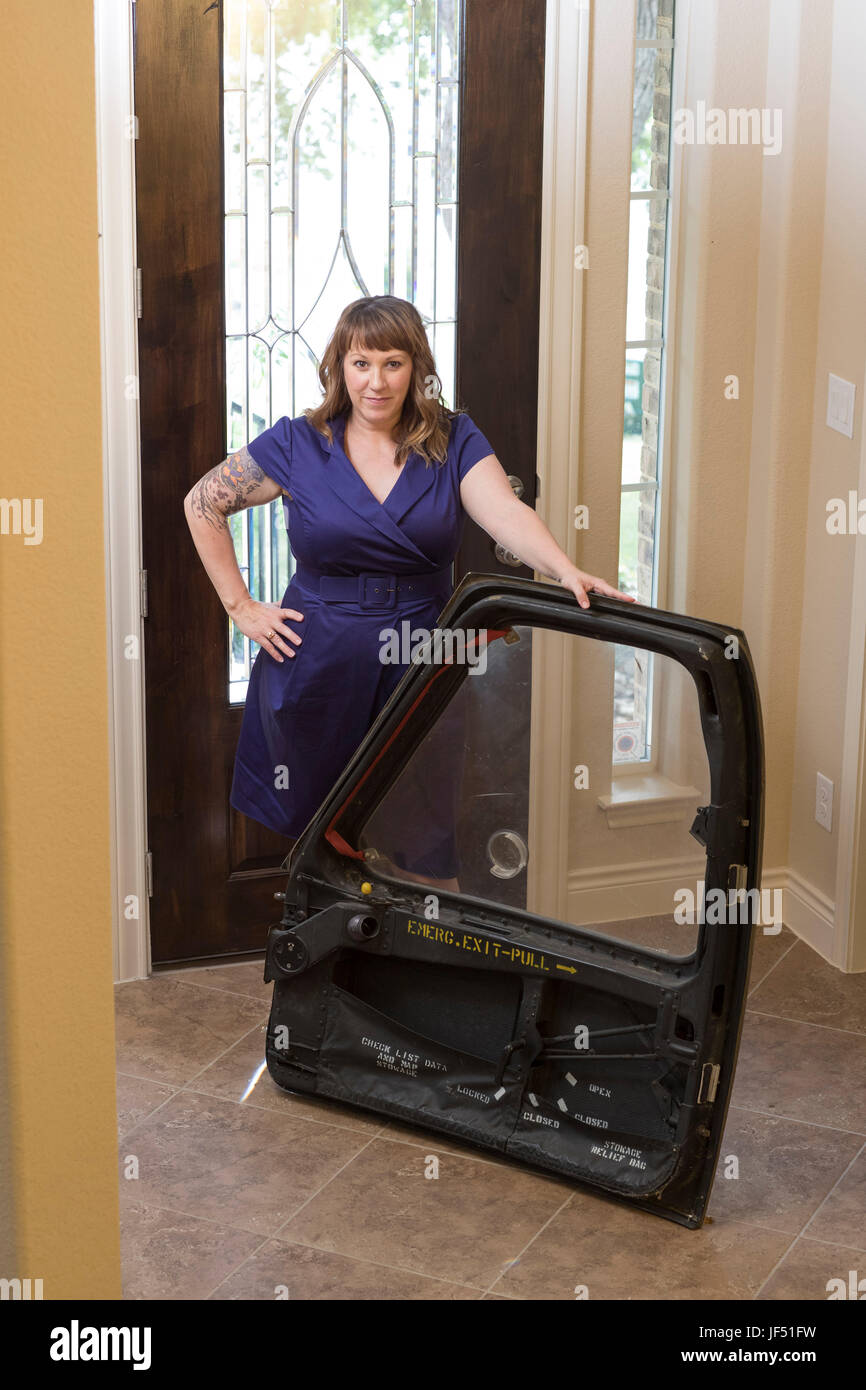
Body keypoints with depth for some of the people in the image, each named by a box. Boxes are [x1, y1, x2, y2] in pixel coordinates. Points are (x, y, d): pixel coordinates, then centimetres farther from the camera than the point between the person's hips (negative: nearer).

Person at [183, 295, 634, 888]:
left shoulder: (454, 442, -1)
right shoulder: (298, 444, -1)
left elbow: (507, 512, -17)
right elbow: (202, 504, 7)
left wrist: (566, 570, -36)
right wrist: (241, 606, 2)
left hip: (420, 664, 0)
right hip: (318, 667, 0)